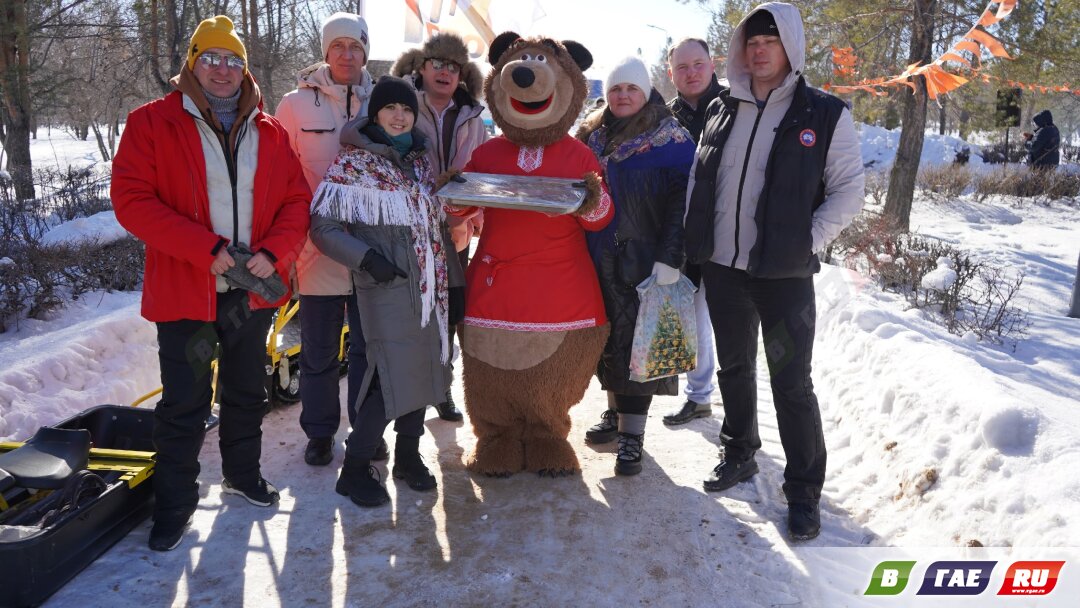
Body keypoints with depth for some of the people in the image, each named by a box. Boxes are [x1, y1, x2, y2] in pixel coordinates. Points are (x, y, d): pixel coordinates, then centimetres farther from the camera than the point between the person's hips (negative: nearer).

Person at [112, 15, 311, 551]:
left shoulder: (270, 134, 6)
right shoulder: (152, 124, -5)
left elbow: (296, 201, 5)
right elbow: (132, 200, -14)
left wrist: (274, 251, -14)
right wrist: (208, 249, -22)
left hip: (254, 290, 4)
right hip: (186, 290, -4)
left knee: (247, 392, 19)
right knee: (184, 404, 4)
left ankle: (242, 474, 39)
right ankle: (174, 504, 23)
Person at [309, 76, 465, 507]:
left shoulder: (421, 162, 13)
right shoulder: (352, 164, -4)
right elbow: (323, 227, -6)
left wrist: (455, 285, 13)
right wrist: (365, 258, -20)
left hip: (430, 286, 6)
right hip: (386, 287, -6)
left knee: (422, 371, 9)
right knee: (393, 378, -9)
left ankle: (408, 456, 27)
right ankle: (354, 469, 8)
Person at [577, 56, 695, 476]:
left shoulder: (669, 139, -3)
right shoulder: (590, 135, 11)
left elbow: (681, 202, -10)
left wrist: (670, 259, -18)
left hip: (643, 261, -5)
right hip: (596, 260, 5)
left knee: (637, 341, -4)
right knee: (608, 337, 12)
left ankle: (632, 434, 1)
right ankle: (616, 411, 27)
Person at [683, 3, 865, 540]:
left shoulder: (825, 114, -3)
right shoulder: (721, 111, 8)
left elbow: (848, 189, -3)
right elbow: (697, 179, 14)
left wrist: (808, 242, -13)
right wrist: (693, 240, 5)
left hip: (785, 273, -4)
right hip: (721, 267, 4)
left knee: (791, 382, 1)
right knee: (733, 367, 17)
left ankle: (803, 491, 16)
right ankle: (739, 455, 38)